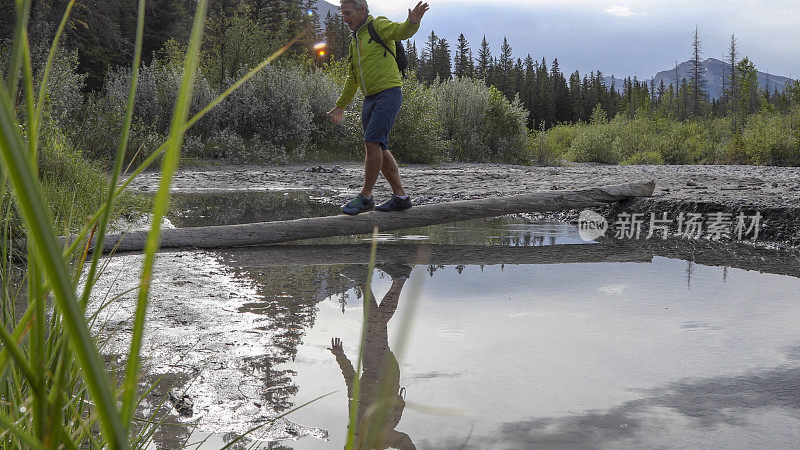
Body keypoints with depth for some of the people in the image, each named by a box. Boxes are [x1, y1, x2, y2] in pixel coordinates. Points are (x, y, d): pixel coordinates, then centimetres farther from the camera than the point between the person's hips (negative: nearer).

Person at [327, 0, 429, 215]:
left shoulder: (378, 26, -1)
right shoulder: (355, 42, 22)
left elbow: (401, 31, -21)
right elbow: (352, 79, 31)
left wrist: (412, 22, -44)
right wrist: (340, 106, 35)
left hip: (389, 93, -9)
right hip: (369, 99, 9)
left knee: (373, 142, -17)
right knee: (379, 149, 5)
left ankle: (365, 197, -11)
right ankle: (400, 197, 11)